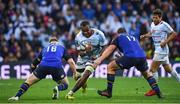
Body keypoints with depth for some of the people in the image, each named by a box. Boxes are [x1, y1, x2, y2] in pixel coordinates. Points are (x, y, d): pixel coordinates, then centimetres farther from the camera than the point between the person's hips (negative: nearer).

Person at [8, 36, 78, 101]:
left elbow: (33, 65, 33)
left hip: (43, 66, 1)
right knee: (65, 85, 21)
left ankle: (17, 96, -2)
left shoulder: (44, 49, 33)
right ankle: (58, 88, -13)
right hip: (57, 66, -1)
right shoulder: (62, 48, 29)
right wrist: (75, 73, 23)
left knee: (28, 81, 16)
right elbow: (70, 61, 16)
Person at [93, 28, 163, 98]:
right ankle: (158, 92, 27)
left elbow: (109, 50, 10)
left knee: (110, 67, 12)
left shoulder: (119, 37, 22)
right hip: (142, 56, 5)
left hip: (130, 57, -5)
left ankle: (109, 91, 8)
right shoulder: (133, 38, 37)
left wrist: (100, 59, 3)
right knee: (146, 73, 33)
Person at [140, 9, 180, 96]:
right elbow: (151, 33, 26)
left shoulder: (164, 25, -15)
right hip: (157, 49, 9)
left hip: (162, 50, -9)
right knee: (168, 69, 17)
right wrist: (145, 36, 7)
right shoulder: (152, 24, 9)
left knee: (153, 69, -9)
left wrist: (165, 42, -18)